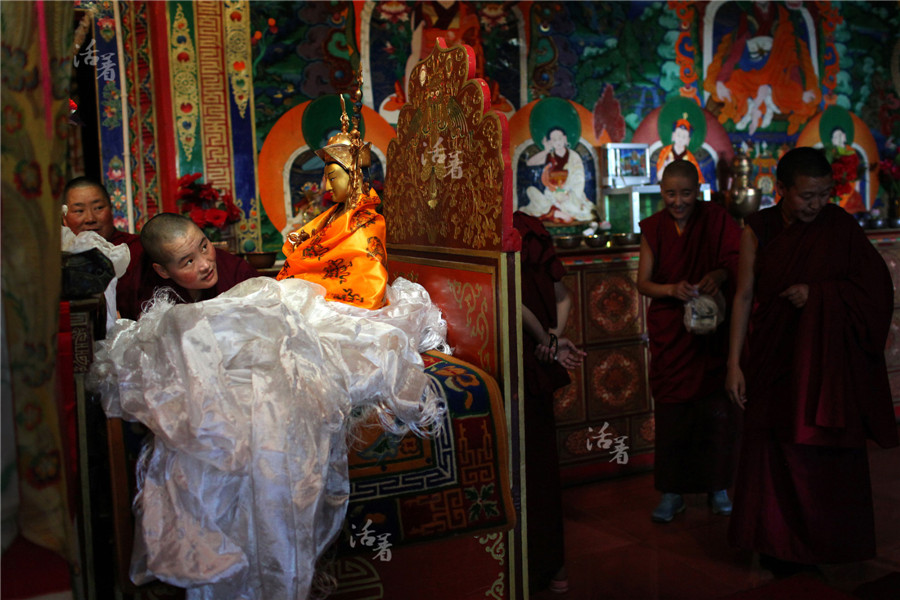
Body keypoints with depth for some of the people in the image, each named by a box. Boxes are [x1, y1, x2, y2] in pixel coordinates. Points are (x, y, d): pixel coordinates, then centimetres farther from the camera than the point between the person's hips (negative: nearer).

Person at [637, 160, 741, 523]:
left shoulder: (718, 220, -2)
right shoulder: (653, 228, 2)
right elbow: (643, 282, 1)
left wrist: (720, 273, -25)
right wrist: (672, 289, -18)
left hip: (712, 330, -1)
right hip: (669, 333, 1)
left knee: (716, 410, 1)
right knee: (671, 410, 2)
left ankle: (718, 487, 18)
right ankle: (672, 493, 12)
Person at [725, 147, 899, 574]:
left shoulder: (839, 225, -6)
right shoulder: (758, 230, -4)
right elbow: (744, 296, -2)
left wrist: (817, 294, -18)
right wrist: (734, 363, -4)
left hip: (828, 363, 0)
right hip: (774, 359, 1)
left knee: (828, 454, 7)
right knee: (775, 451, 6)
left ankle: (829, 543, 25)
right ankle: (778, 542, 23)